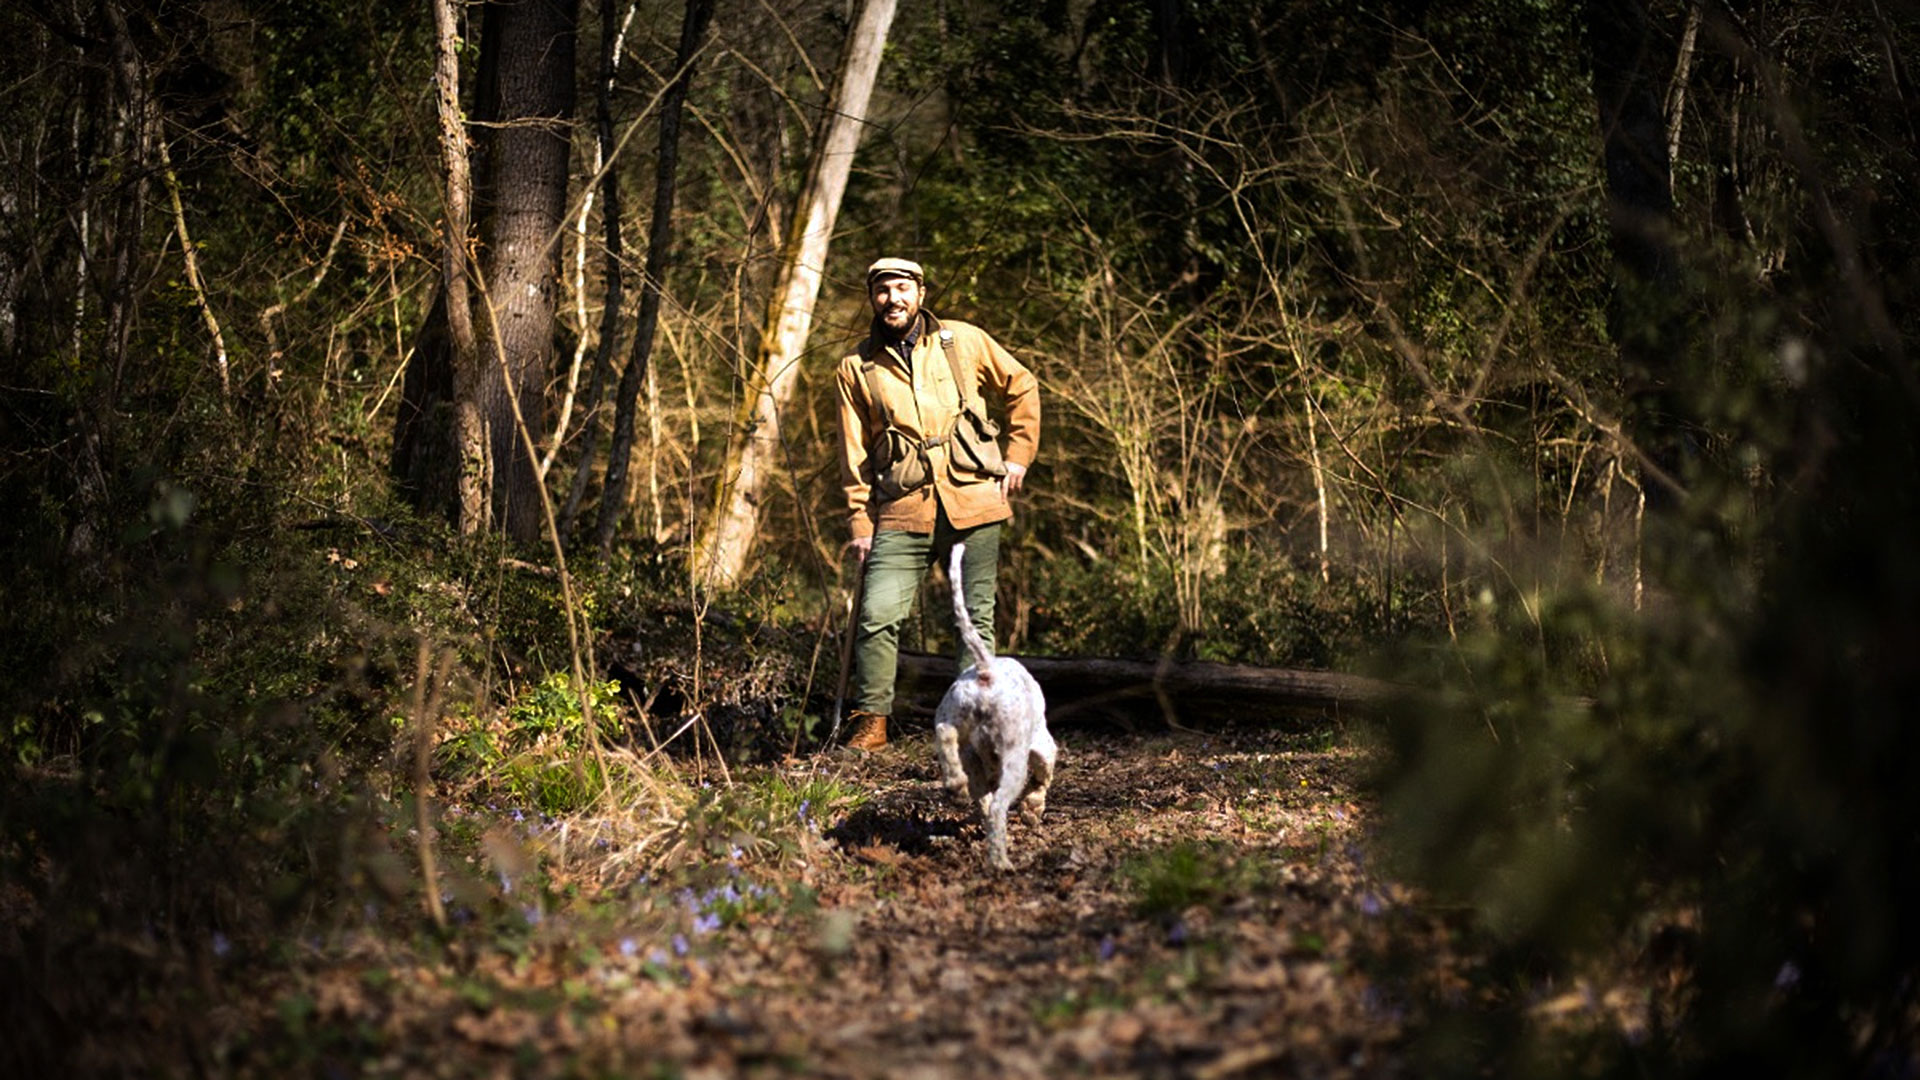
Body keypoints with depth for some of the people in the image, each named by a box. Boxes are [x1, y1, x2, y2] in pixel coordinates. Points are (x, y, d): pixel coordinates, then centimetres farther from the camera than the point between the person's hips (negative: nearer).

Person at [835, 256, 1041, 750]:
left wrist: (1019, 453, 10)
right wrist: (860, 523, 2)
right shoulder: (857, 368, 6)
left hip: (973, 503, 0)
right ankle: (870, 721, 0)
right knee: (878, 614, -11)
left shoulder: (965, 342, 5)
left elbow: (1021, 388, 18)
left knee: (977, 618, 2)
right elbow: (853, 454, 7)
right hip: (903, 511, 0)